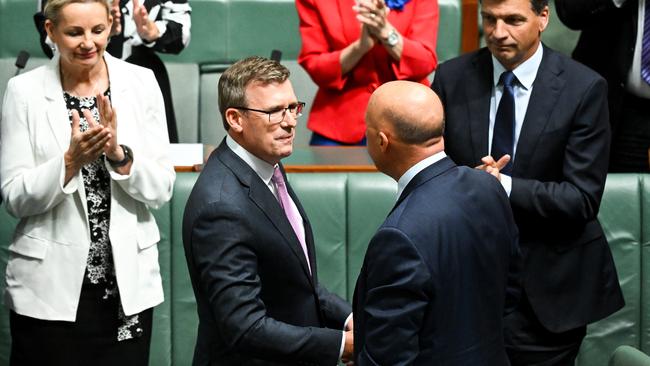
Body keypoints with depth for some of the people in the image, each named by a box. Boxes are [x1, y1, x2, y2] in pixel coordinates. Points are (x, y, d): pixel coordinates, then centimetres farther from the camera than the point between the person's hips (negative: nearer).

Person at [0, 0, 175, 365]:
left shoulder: (141, 83, -1)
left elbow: (162, 189, -1)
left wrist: (118, 153, -18)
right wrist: (71, 160, -20)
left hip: (128, 284, 2)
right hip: (50, 289, -1)